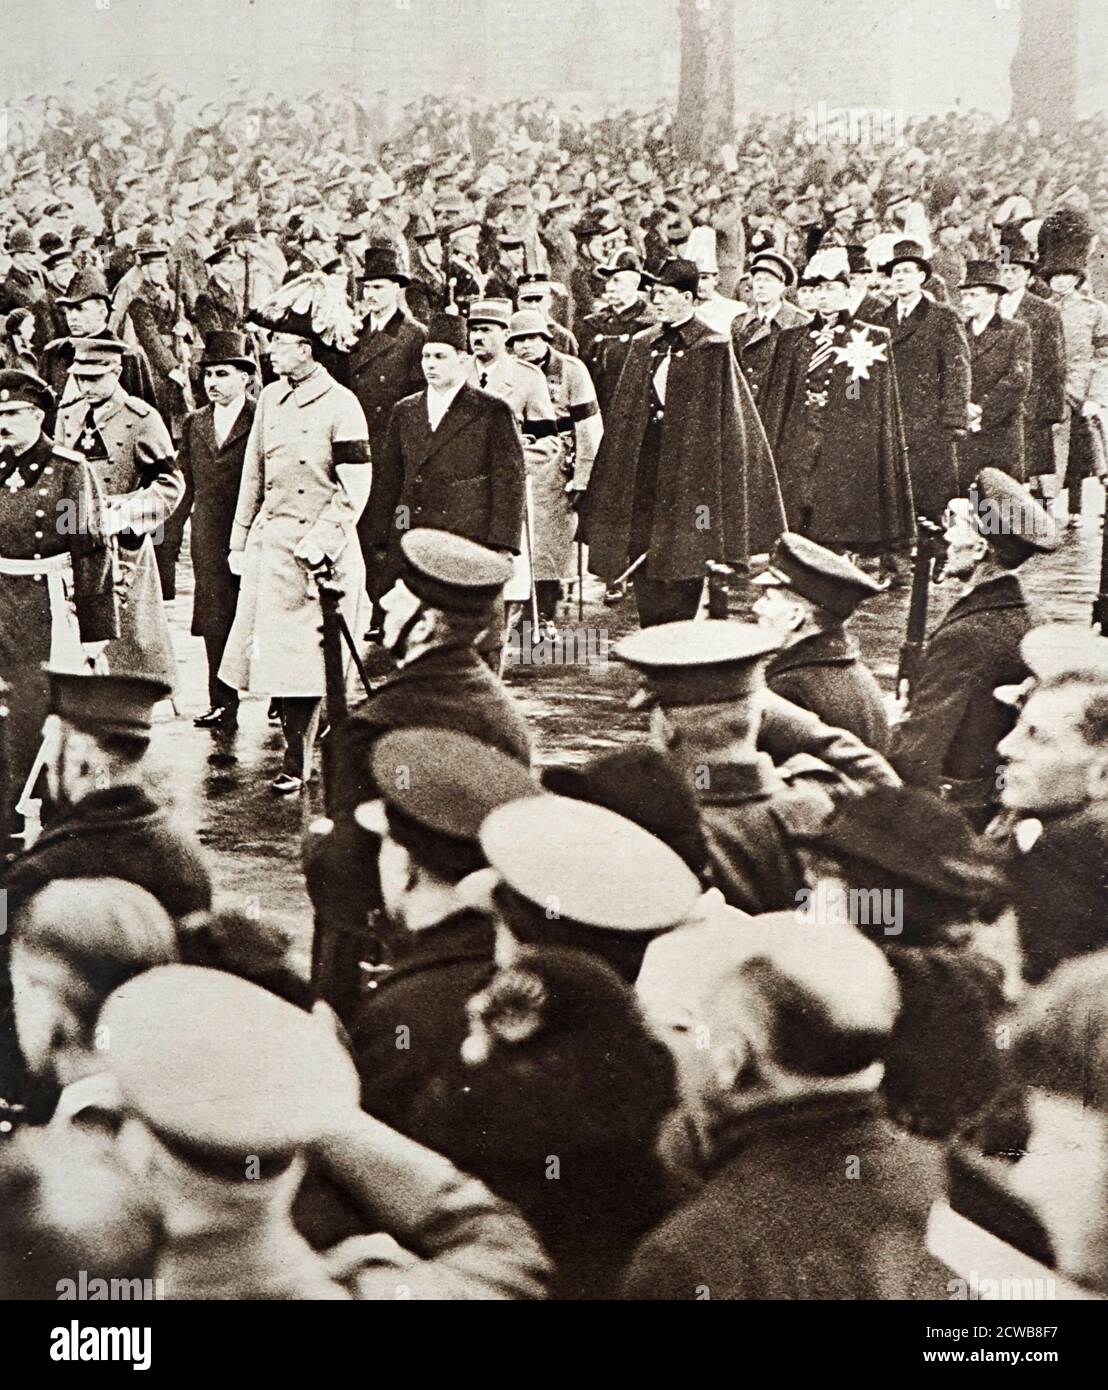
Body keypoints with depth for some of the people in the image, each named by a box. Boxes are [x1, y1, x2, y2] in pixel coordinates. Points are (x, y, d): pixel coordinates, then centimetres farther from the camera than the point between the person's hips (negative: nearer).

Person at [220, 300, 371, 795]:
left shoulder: (339, 404, -9)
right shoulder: (270, 397, 10)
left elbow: (356, 488, -11)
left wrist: (319, 540, -17)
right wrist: (240, 540, 15)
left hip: (319, 546, -6)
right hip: (269, 541, 6)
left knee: (304, 657, -2)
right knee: (275, 655, 4)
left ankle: (296, 765, 7)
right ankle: (297, 760, 14)